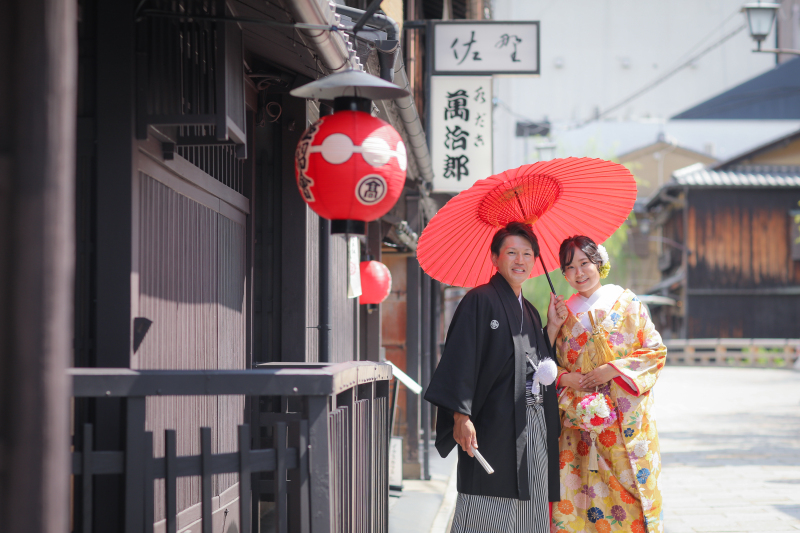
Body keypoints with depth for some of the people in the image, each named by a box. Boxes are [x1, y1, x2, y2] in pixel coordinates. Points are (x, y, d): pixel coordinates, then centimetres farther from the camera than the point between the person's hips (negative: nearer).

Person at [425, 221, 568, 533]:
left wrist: (553, 326, 9)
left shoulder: (529, 312, 19)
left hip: (534, 431, 7)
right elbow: (461, 359, -12)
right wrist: (461, 416, -21)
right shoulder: (480, 300, -4)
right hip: (492, 428, -7)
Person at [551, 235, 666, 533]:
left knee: (628, 491, -5)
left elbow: (656, 351, -1)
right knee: (576, 494, -5)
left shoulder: (626, 303, 2)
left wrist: (613, 369, -11)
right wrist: (565, 378, -7)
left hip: (626, 422, -2)